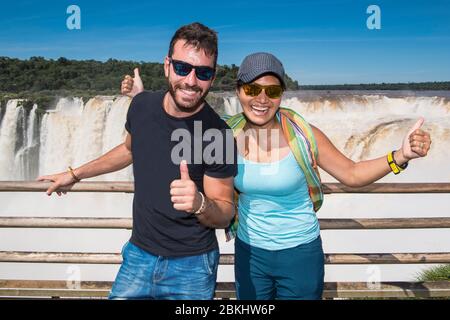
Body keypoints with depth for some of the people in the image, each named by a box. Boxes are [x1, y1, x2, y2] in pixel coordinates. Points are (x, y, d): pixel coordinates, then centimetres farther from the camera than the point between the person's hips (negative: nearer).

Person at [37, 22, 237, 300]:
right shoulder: (142, 105, -8)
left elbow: (225, 214, -13)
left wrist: (199, 204, -36)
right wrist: (75, 174, 20)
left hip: (190, 266, -3)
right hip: (138, 255, 4)